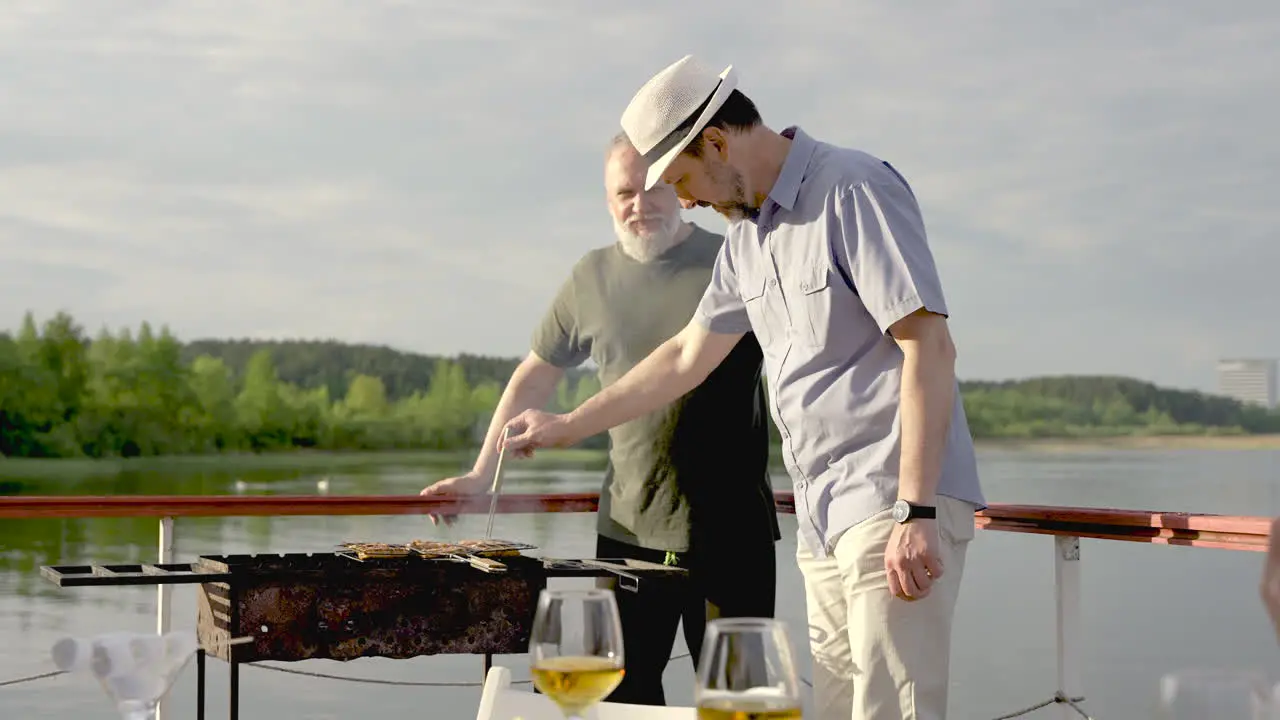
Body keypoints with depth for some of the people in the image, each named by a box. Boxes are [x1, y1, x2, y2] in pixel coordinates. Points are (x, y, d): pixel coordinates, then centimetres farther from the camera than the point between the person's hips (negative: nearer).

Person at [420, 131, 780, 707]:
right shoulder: (592, 278, 9)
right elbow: (536, 376, 19)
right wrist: (481, 474, 15)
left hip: (730, 530, -3)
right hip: (628, 528, 3)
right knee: (622, 689, 3)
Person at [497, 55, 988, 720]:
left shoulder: (855, 190, -9)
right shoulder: (747, 237, 17)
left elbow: (929, 348, -16)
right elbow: (688, 358, 29)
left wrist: (916, 513, -21)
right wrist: (567, 427, 33)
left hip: (893, 505, -8)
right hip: (823, 518, 8)